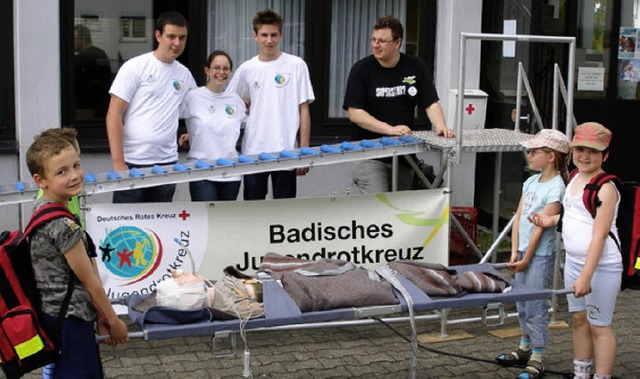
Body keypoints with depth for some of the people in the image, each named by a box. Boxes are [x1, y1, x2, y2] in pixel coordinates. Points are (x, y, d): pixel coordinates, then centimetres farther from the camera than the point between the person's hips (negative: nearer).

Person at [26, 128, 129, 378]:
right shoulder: (64, 224, -23)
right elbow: (89, 280, -15)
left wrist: (100, 316, 8)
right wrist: (113, 320, -2)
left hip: (53, 316, 10)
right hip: (70, 321, -10)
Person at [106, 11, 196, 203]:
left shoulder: (184, 74, 10)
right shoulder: (135, 67, -4)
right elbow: (114, 115, -8)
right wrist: (118, 162, -14)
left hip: (167, 163, 5)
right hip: (132, 163, -4)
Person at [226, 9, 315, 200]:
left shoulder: (296, 65, 0)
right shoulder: (246, 69, 6)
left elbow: (304, 110, -1)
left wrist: (304, 150, -5)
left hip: (286, 152, -2)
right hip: (252, 152, 2)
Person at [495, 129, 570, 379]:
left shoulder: (556, 189, -16)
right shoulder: (531, 182, 7)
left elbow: (540, 227, -16)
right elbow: (518, 218, 7)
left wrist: (527, 258, -13)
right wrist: (515, 252, 1)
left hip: (540, 255, -8)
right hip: (523, 252, 8)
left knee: (535, 307, -2)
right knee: (522, 304, 17)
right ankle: (524, 349, 32)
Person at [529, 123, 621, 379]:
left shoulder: (605, 187, -17)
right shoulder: (575, 178, 8)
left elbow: (599, 235, -23)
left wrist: (586, 277, -27)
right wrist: (552, 220, 6)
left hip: (601, 266, -8)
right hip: (573, 262, 9)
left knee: (599, 327, -1)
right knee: (579, 320, 17)